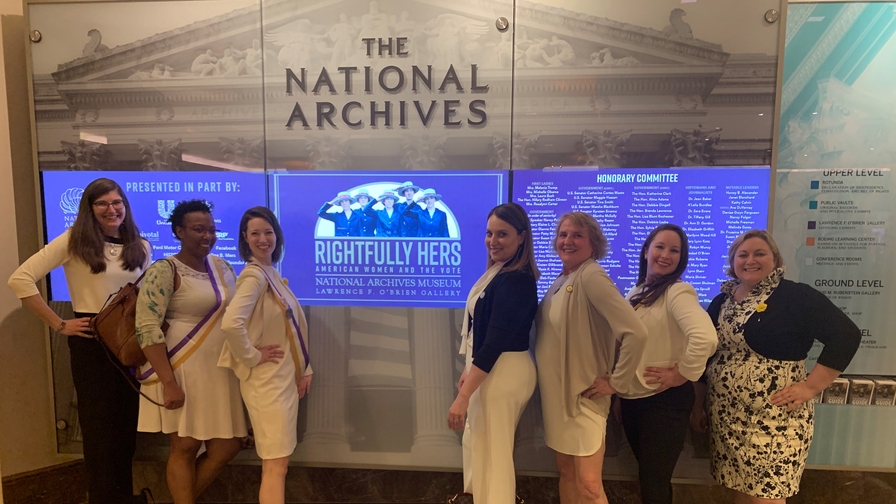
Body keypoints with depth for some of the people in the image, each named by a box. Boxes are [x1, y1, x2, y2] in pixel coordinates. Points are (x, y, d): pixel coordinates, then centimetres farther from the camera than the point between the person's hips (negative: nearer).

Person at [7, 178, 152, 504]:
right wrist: (58, 325, -12)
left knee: (127, 423, 15)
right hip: (91, 343, -4)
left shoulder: (141, 247, 6)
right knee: (99, 426, 7)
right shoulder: (74, 241, -7)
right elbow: (20, 279, -12)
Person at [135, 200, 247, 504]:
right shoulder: (164, 271, -12)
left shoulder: (222, 267, 8)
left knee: (227, 448, 11)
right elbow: (147, 328, -17)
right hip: (182, 371, -6)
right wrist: (169, 382, -21)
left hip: (220, 372, 7)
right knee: (185, 447, 7)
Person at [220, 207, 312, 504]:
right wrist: (251, 357, -20)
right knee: (276, 464, -2)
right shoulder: (254, 275, -17)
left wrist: (304, 369, 9)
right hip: (266, 379, -9)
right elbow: (231, 323, -35)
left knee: (276, 461, 17)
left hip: (284, 376, 9)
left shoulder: (272, 272, 10)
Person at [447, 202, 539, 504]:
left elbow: (495, 343, -26)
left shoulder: (515, 281, -22)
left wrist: (463, 396, -25)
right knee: (478, 446, 24)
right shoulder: (501, 272, 8)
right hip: (490, 369, 10)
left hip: (503, 373, -10)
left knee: (491, 454, 4)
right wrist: (469, 371, 16)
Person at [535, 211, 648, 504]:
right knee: (566, 471, 18)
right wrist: (546, 381, 7)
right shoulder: (561, 279, 6)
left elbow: (636, 333, -27)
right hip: (556, 393, 8)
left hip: (583, 396, -8)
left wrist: (617, 383, -17)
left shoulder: (591, 276, -20)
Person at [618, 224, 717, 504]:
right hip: (631, 398, 7)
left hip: (664, 401, -7)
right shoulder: (636, 292, 7)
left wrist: (682, 375, -20)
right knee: (647, 476, 21)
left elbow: (706, 338, -32)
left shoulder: (678, 291, -15)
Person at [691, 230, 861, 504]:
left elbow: (846, 335, -14)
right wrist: (697, 405, 15)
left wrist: (810, 386, -16)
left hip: (774, 421, -5)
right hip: (726, 417, 6)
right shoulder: (721, 302, 8)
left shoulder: (796, 296, -9)